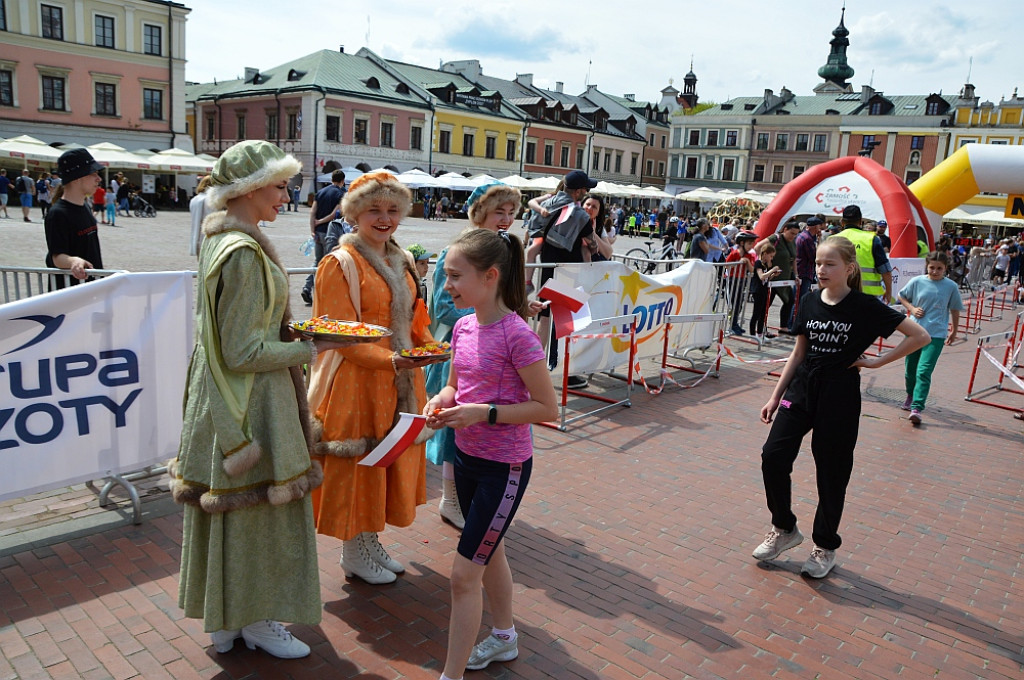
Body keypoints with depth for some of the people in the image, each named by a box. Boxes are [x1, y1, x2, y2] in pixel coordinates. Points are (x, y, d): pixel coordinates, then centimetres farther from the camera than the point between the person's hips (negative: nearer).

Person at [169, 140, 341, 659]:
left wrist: (293, 335, 13)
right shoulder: (244, 252, -23)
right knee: (256, 510, 7)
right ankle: (254, 622, 27)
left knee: (232, 510, 20)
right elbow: (244, 353, -23)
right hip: (252, 404, -10)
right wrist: (310, 350, -14)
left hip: (222, 398, 10)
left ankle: (227, 619, 37)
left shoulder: (218, 238, 8)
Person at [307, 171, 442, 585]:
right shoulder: (341, 263, -12)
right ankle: (353, 554, 23)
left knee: (392, 461, 15)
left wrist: (427, 346, -1)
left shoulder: (402, 261, 12)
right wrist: (389, 360, -27)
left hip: (399, 382, 8)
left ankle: (370, 541, 34)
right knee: (357, 464, 4)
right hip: (357, 383, -7)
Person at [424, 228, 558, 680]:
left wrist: (485, 413, -26)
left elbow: (548, 408, -19)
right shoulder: (463, 326, 0)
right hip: (467, 456, 8)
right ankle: (504, 638, 47)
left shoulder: (517, 335, -22)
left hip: (504, 467, -8)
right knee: (489, 553, 25)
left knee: (463, 573, -3)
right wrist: (439, 402, -8)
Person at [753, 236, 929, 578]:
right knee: (773, 456, -4)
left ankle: (825, 547, 25)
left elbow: (920, 336, -7)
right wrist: (776, 396, 9)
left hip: (839, 396, -4)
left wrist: (877, 361, -9)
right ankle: (784, 530, 18)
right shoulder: (810, 302, 3)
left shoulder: (865, 307, -10)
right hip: (802, 387, 4)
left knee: (831, 473, 6)